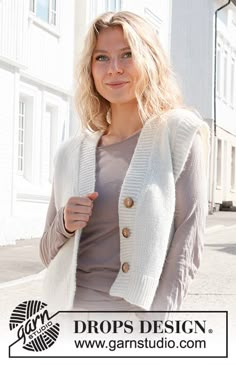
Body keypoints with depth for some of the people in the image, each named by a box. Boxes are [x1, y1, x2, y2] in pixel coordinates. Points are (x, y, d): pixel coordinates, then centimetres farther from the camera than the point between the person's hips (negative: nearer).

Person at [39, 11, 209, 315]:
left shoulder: (179, 132, -3)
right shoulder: (72, 153, 6)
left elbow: (189, 236, -9)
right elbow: (49, 254, 13)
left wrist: (159, 320, -16)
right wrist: (63, 225, -8)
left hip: (139, 310, -3)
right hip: (71, 306, 4)